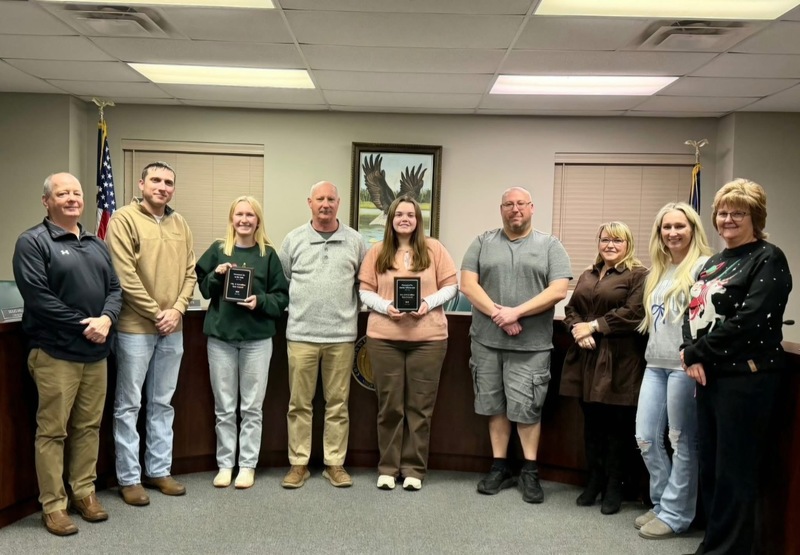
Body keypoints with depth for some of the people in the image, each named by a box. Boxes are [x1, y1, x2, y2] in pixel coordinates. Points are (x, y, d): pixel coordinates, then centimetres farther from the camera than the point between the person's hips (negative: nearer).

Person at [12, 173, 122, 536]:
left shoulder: (96, 244, 15)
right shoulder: (32, 242, -5)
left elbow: (115, 288, 10)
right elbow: (38, 297, -15)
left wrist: (106, 319, -10)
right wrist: (82, 325, -16)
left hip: (96, 352, 6)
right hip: (55, 353, -6)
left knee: (89, 427, 12)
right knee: (52, 431, 2)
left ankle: (84, 492, 25)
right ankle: (53, 504, 13)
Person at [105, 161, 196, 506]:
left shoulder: (180, 224, 11)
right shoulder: (123, 219, -7)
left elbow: (189, 272, 9)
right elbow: (125, 276, -14)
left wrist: (177, 310, -6)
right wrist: (156, 314, -13)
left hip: (172, 327, 6)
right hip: (135, 326, -6)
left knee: (162, 402, 14)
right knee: (128, 404, 4)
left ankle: (158, 470, 25)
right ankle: (129, 478, 14)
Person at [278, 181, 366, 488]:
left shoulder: (354, 240, 5)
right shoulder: (294, 239, 4)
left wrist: (353, 310, 5)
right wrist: (297, 307, 6)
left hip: (342, 335, 0)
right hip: (301, 334, 0)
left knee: (338, 403, 7)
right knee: (299, 403, 6)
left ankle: (335, 463, 18)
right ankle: (298, 463, 17)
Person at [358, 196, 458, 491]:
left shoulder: (433, 249, 5)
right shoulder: (377, 252, 7)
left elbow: (450, 286, 4)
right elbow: (365, 291, 5)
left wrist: (428, 303, -12)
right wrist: (385, 307, -13)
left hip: (428, 338, 0)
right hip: (384, 338, 1)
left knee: (420, 405, 5)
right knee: (389, 405, 7)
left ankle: (414, 468, 17)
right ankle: (388, 467, 19)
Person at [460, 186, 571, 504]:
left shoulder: (550, 246, 3)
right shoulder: (482, 243, 8)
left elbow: (558, 291, -7)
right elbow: (468, 285, -1)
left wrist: (516, 312, -15)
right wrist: (498, 314, -14)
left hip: (531, 345, -2)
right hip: (486, 340, 2)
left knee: (526, 407, 1)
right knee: (495, 405, 10)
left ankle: (530, 472, 16)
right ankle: (500, 467, 23)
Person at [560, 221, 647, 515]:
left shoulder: (638, 275, -3)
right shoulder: (587, 276, 19)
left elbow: (633, 313, -15)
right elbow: (571, 308, 14)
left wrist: (594, 325, -13)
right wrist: (579, 331, -6)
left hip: (619, 361, -6)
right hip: (586, 359, 6)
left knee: (617, 425, 3)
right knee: (591, 423, 13)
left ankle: (614, 487, 16)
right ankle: (594, 480, 26)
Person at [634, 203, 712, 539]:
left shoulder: (703, 266, -7)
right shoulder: (658, 269, 18)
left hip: (685, 365, -8)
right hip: (655, 364, 8)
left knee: (682, 442, 4)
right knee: (645, 438, 8)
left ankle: (675, 514, 16)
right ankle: (663, 503, 25)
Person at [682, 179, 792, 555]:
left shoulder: (768, 259, -8)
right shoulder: (715, 262, 16)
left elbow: (750, 321, -19)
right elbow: (694, 312, 11)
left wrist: (698, 352, -14)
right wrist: (691, 354, -7)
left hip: (744, 378, -8)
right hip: (709, 375, 8)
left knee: (733, 472, 1)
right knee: (708, 466, 16)